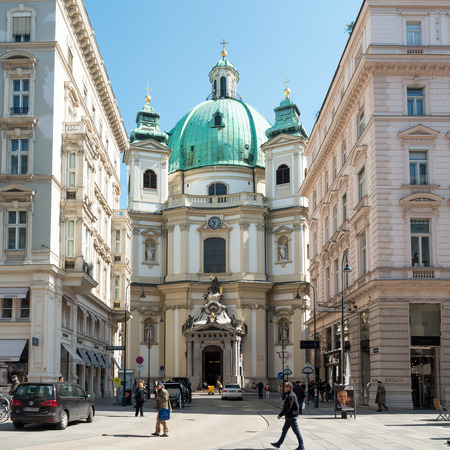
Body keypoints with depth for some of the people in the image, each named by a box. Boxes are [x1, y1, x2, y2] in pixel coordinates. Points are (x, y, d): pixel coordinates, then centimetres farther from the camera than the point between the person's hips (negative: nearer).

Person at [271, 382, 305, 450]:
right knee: (284, 430, 14)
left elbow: (287, 407, -25)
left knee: (296, 431, -2)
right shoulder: (292, 394, 12)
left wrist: (280, 415, -20)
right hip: (289, 417, 10)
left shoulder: (290, 396, -20)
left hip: (291, 417, -10)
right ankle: (279, 443, 20)